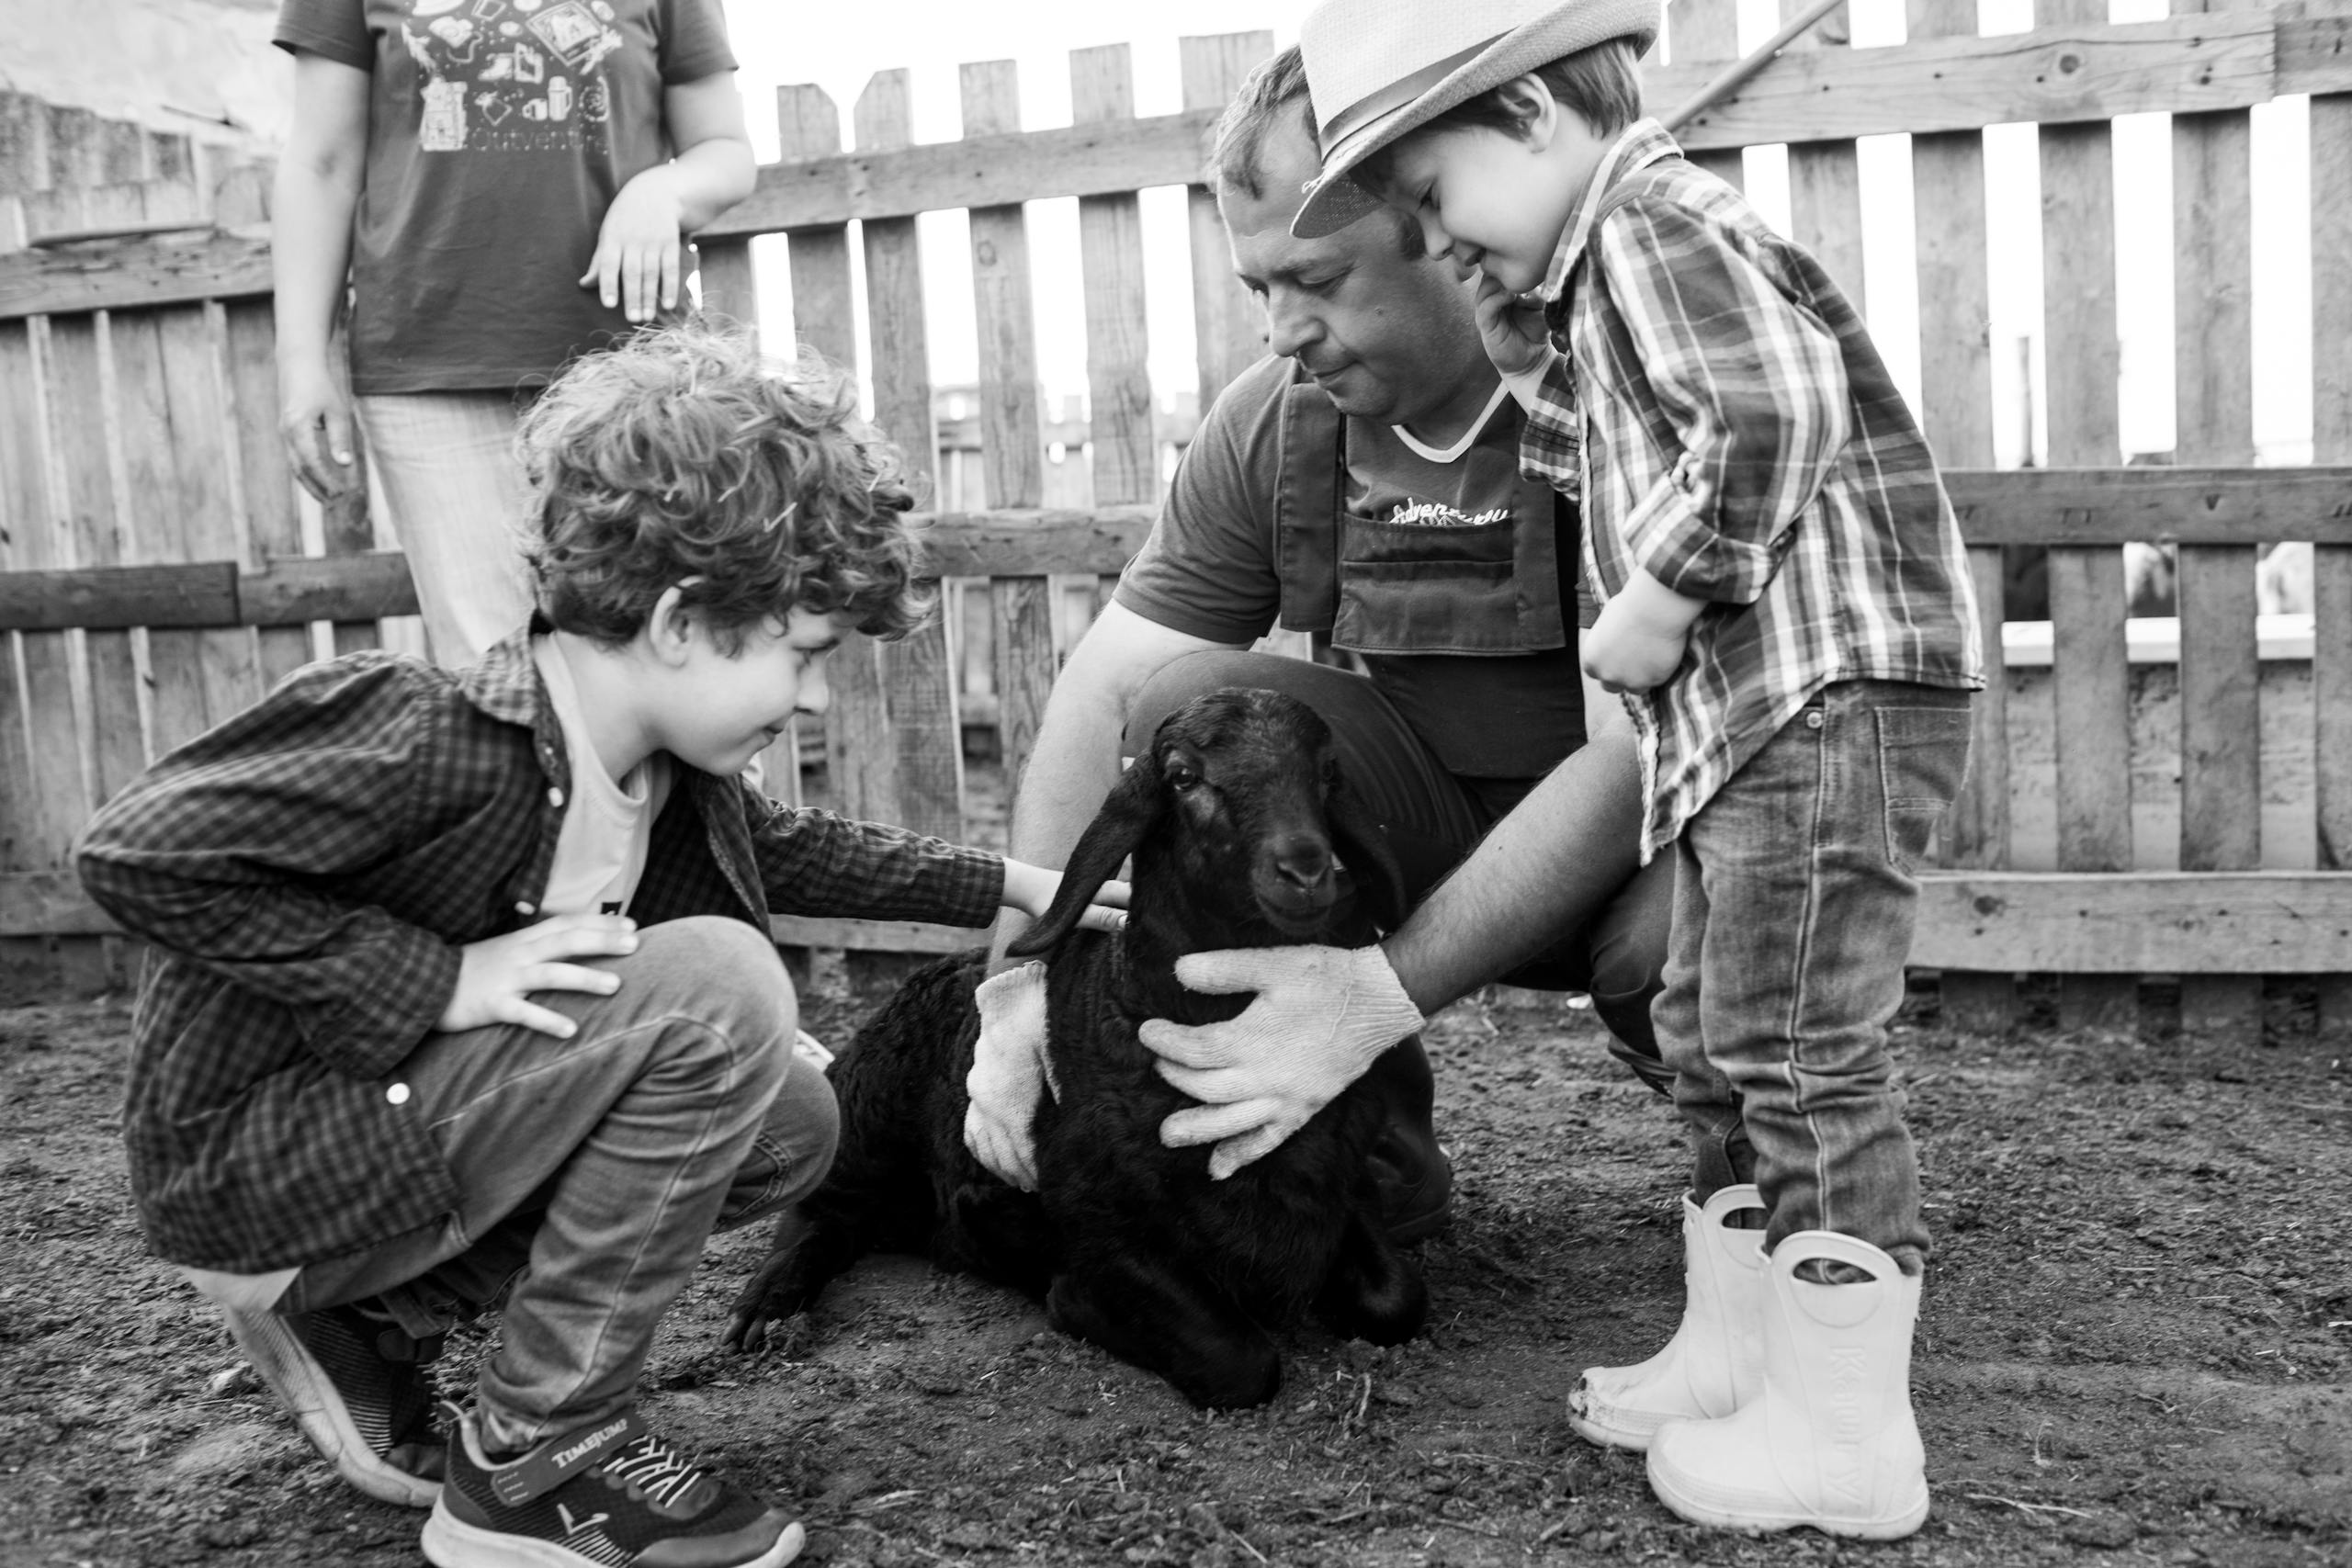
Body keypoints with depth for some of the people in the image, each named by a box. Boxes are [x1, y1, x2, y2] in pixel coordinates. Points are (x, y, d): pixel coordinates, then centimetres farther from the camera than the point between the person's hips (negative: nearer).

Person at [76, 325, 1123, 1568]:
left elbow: (783, 848, 19)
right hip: (242, 1161, -9)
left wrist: (1004, 885, 15)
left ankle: (369, 1325, 10)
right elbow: (137, 857, -27)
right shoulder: (430, 735, -26)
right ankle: (536, 1464, -11)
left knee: (789, 1122, 5)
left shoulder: (666, 766, 0)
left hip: (399, 1123, 9)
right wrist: (442, 978, -28)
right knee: (717, 992, -24)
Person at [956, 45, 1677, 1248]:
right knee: (1191, 703, -22)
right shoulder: (1273, 424, -7)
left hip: (1627, 841, -3)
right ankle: (1361, 1171, -8)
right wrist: (1027, 984, -23)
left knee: (1682, 924, -38)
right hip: (1423, 824, 4)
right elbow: (1099, 698, -9)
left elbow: (1638, 748, -29)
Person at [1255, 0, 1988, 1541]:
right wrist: (1519, 332, 10)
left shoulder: (1653, 220, -10)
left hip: (1834, 697, -11)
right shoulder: (1603, 270, 20)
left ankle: (1850, 1433, 7)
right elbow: (1600, 456, 19)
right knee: (1718, 1043, 16)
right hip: (1752, 719, 11)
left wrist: (1662, 601, -17)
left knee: (1803, 1061, -5)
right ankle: (1736, 1349, 29)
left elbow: (1778, 411, -24)